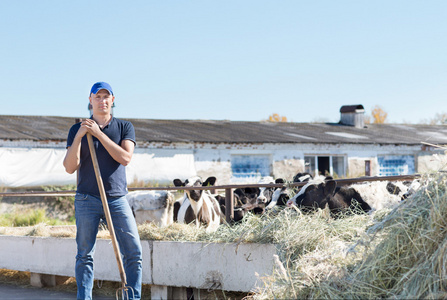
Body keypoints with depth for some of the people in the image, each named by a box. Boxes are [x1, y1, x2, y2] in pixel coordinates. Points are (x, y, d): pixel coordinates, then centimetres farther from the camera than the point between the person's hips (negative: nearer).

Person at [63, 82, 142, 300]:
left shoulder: (125, 127, 7)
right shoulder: (77, 130, 6)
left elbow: (125, 158, -10)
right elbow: (70, 167, -2)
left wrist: (99, 133, -13)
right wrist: (78, 137, -14)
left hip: (117, 200, 1)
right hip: (87, 200, -1)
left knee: (134, 252, -5)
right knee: (85, 255, 0)